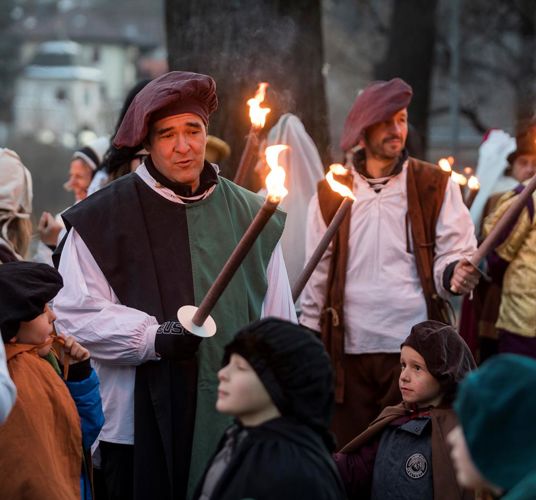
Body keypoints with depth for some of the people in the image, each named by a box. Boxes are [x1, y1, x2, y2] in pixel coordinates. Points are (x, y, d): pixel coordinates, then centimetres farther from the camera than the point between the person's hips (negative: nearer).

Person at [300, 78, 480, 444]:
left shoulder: (435, 187, 5)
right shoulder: (331, 194, 10)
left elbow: (452, 255, 2)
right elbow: (317, 279, 13)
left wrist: (455, 275, -22)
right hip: (349, 351, 2)